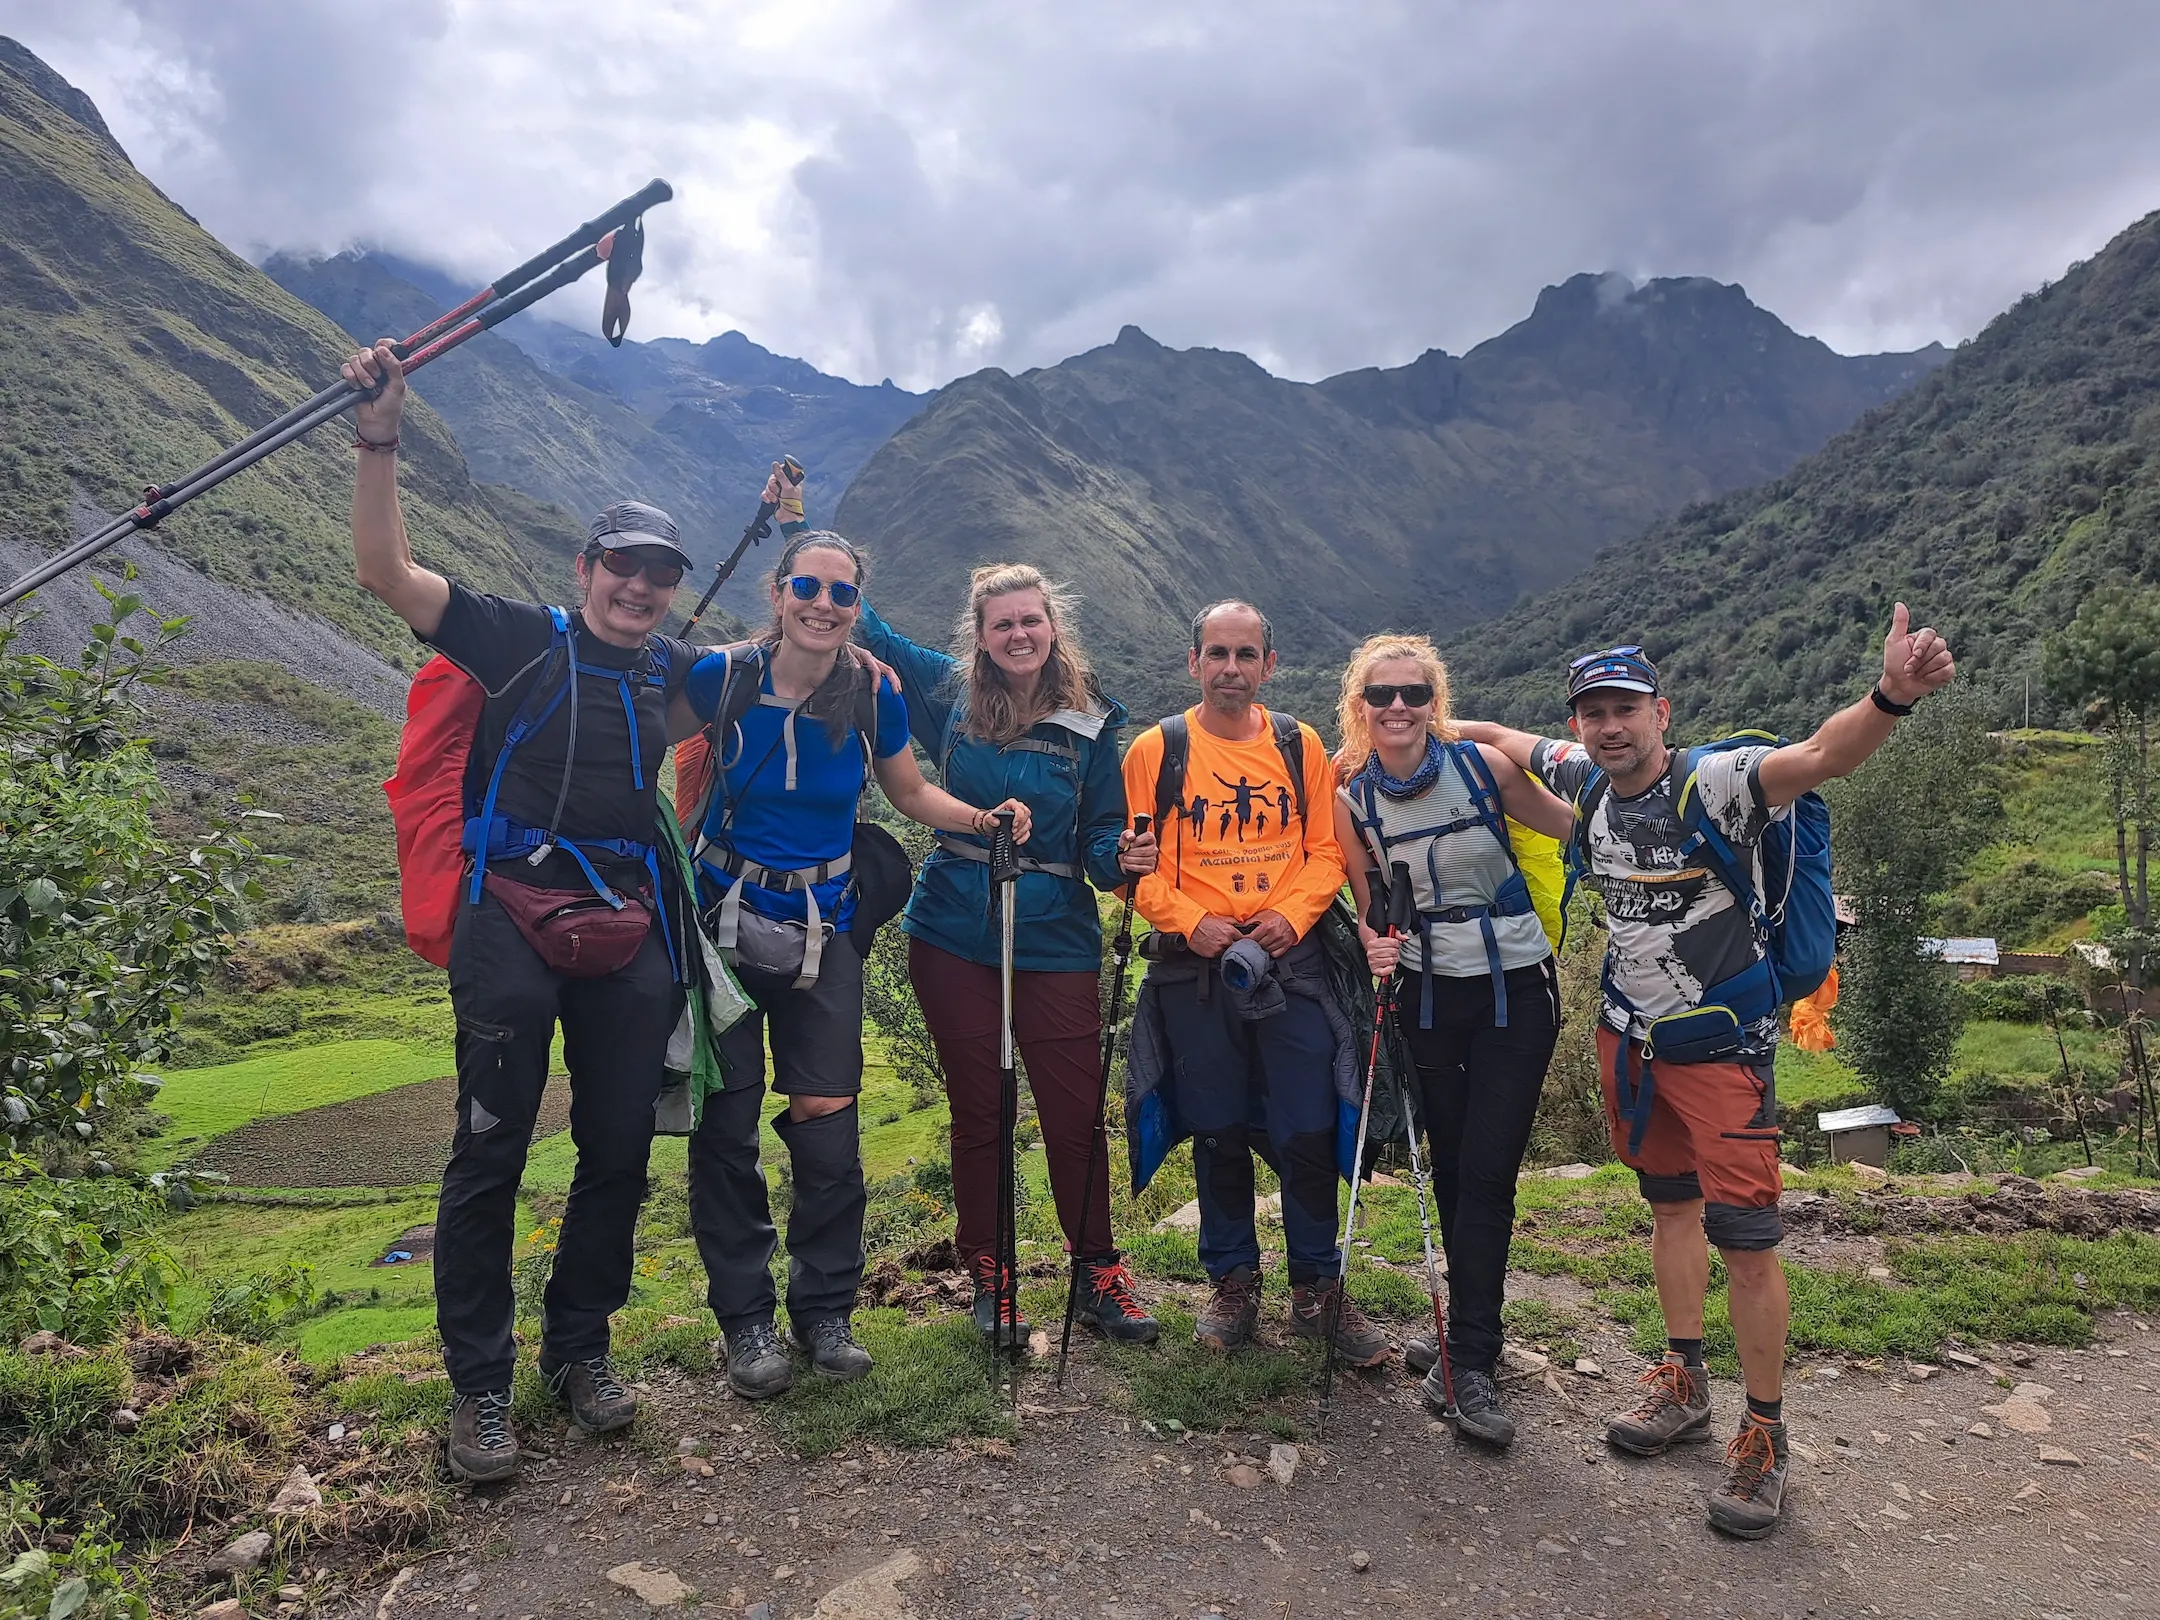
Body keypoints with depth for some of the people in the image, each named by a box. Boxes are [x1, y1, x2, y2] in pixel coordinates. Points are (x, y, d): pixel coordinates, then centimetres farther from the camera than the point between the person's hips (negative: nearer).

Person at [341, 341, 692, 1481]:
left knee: (618, 1153, 9)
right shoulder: (522, 642, 2)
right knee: (490, 1154, 0)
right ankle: (478, 1388, 15)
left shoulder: (674, 672, 13)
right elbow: (387, 573, -6)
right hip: (513, 922, -4)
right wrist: (380, 441, -18)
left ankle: (577, 1352, 27)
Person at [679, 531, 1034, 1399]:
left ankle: (825, 1311, 20)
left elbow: (911, 792, 9)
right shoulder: (722, 677, -10)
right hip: (723, 919, -1)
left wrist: (983, 818, -6)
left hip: (822, 928, 1)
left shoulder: (874, 698, -6)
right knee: (726, 1124, 2)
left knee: (827, 1126, 0)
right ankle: (745, 1320, 19)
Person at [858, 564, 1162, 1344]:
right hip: (954, 942, 1)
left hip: (1056, 943, -1)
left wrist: (1125, 856, -20)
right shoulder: (949, 696, 2)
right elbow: (867, 633, 10)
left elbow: (1102, 840, 2)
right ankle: (987, 1274, 26)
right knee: (977, 1112, 10)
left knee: (1076, 1114, 2)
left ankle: (1099, 1275, 20)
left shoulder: (1090, 725, 0)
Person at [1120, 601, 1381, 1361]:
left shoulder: (1301, 746, 6)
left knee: (1309, 1133, 1)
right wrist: (1190, 921, -13)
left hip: (1290, 960, 1)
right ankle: (1234, 1283, 27)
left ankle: (1318, 1288, 20)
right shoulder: (1156, 750, 1)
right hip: (1196, 966, 0)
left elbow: (1326, 849, 6)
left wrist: (1290, 915, -10)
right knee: (1219, 1135, 9)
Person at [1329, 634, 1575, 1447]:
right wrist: (1376, 948, -14)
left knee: (1487, 1175, -5)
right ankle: (1468, 1326, 31)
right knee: (1449, 1171, 11)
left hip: (1516, 991, -2)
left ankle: (1470, 1366, 2)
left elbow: (1573, 828, 0)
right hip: (1426, 996, 2)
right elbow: (1370, 908, 6)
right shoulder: (1353, 799, -4)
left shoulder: (1483, 765, -10)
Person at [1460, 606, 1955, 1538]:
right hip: (1630, 1031, 6)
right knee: (1670, 1205, 18)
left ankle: (1764, 1437, 14)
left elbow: (1823, 755, -40)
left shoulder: (1715, 782, -21)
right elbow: (1506, 742, 17)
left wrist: (1889, 698, -59)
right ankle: (1684, 1387, 34)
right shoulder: (1584, 781, -3)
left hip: (1723, 1040, -6)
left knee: (1746, 1241, -4)